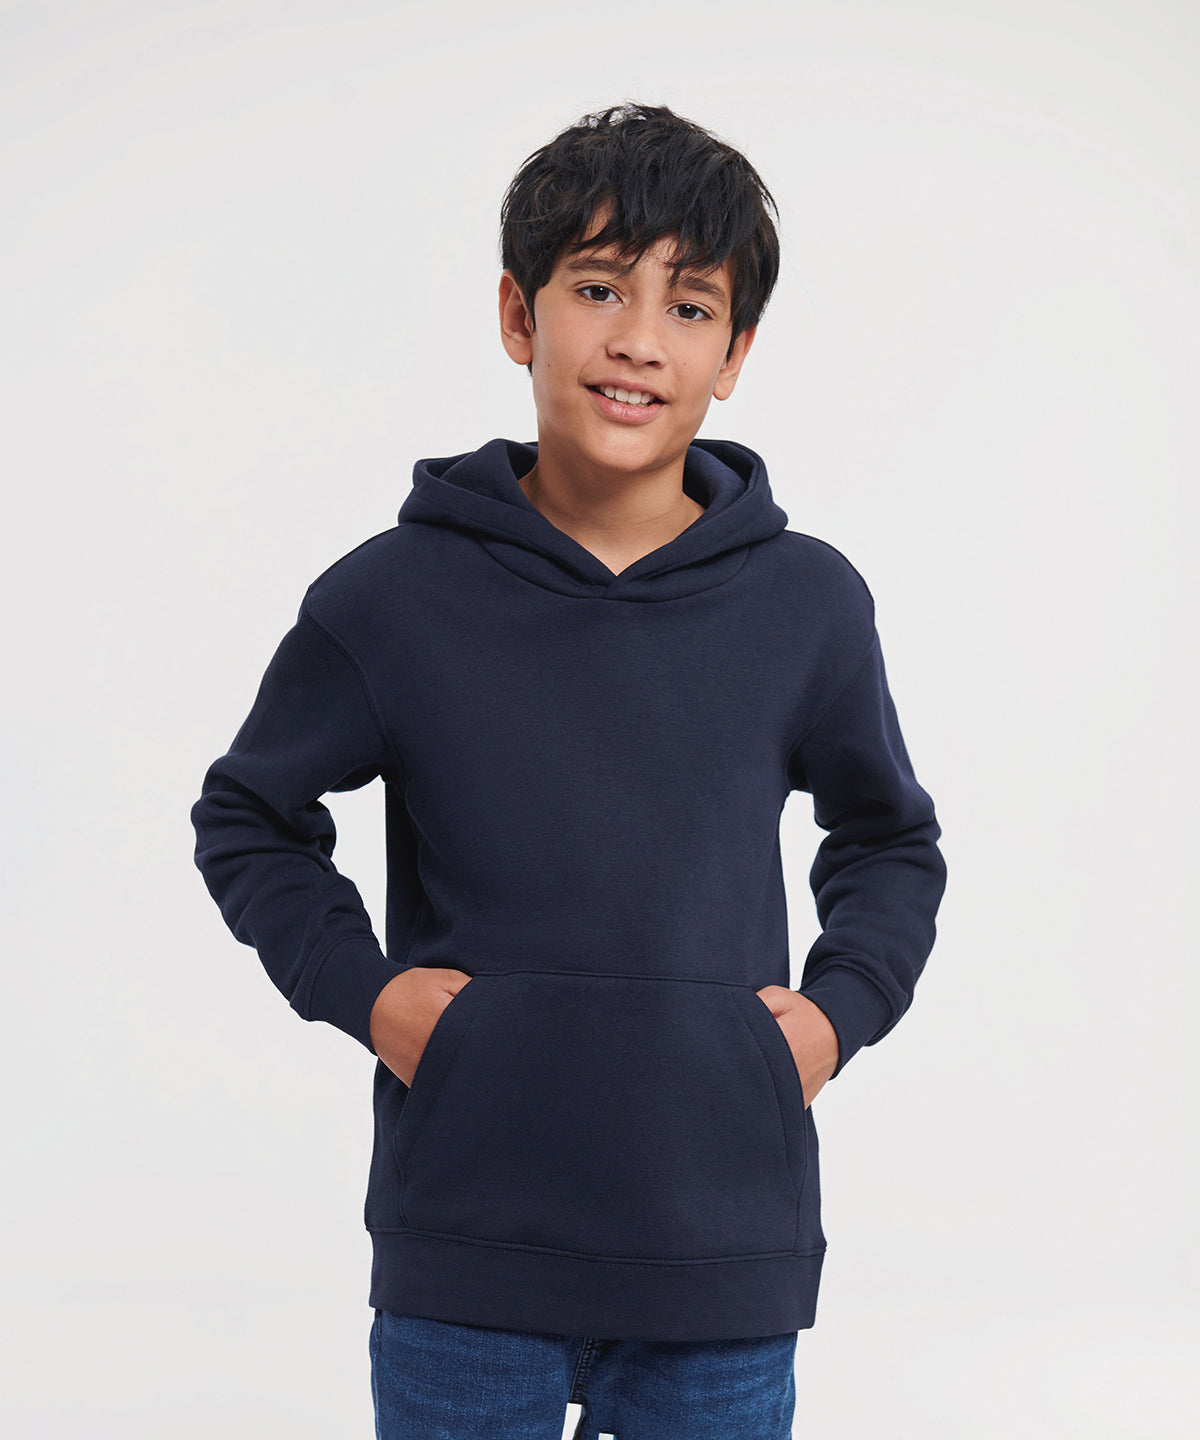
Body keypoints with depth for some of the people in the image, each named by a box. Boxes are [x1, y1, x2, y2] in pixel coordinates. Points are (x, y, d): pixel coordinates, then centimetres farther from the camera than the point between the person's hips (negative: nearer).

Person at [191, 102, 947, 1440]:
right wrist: (359, 985, -3)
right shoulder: (391, 599, -4)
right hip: (462, 1259, -1)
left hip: (725, 1265, 1)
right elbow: (247, 819, 11)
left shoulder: (809, 603, 0)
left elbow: (889, 839, 17)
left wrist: (840, 1005, 1)